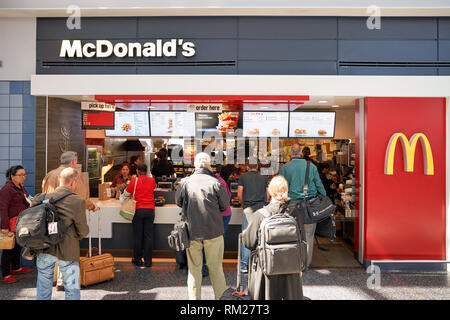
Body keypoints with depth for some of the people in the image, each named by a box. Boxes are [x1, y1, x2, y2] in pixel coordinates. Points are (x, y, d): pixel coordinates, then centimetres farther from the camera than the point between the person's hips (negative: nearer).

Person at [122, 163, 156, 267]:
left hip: (138, 210, -2)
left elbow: (126, 194, 5)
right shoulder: (152, 180, 4)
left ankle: (137, 260, 16)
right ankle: (148, 261, 10)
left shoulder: (134, 181, -4)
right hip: (150, 210, 2)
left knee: (137, 236, 8)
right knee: (149, 235, 5)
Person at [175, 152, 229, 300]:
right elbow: (225, 205, 0)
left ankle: (194, 297, 21)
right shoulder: (215, 182, -9)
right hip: (213, 231, -1)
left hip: (191, 231, 1)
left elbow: (178, 202, 9)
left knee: (194, 268, 13)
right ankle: (220, 296, 24)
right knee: (215, 266, 13)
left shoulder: (185, 182, -4)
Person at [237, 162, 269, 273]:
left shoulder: (243, 177, 4)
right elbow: (267, 195, 11)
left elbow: (239, 195, 1)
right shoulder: (264, 178, 11)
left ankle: (244, 264, 3)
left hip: (248, 209, -2)